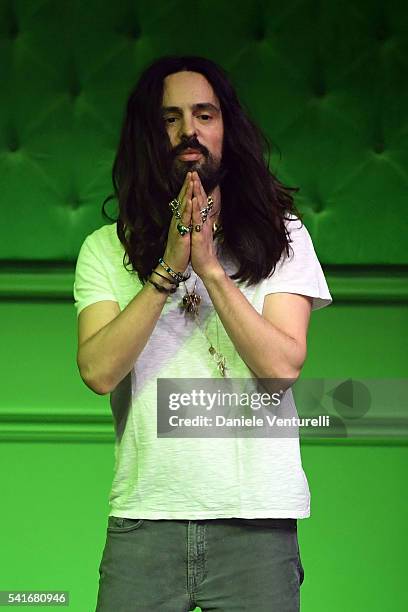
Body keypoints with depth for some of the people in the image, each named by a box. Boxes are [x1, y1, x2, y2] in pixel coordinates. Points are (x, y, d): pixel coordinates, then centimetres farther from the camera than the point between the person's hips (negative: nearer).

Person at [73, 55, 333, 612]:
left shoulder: (282, 235, 6)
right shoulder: (105, 249, 7)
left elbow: (283, 366, -7)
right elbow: (99, 371, -8)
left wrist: (210, 268, -13)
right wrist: (168, 269, -13)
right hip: (143, 518, 0)